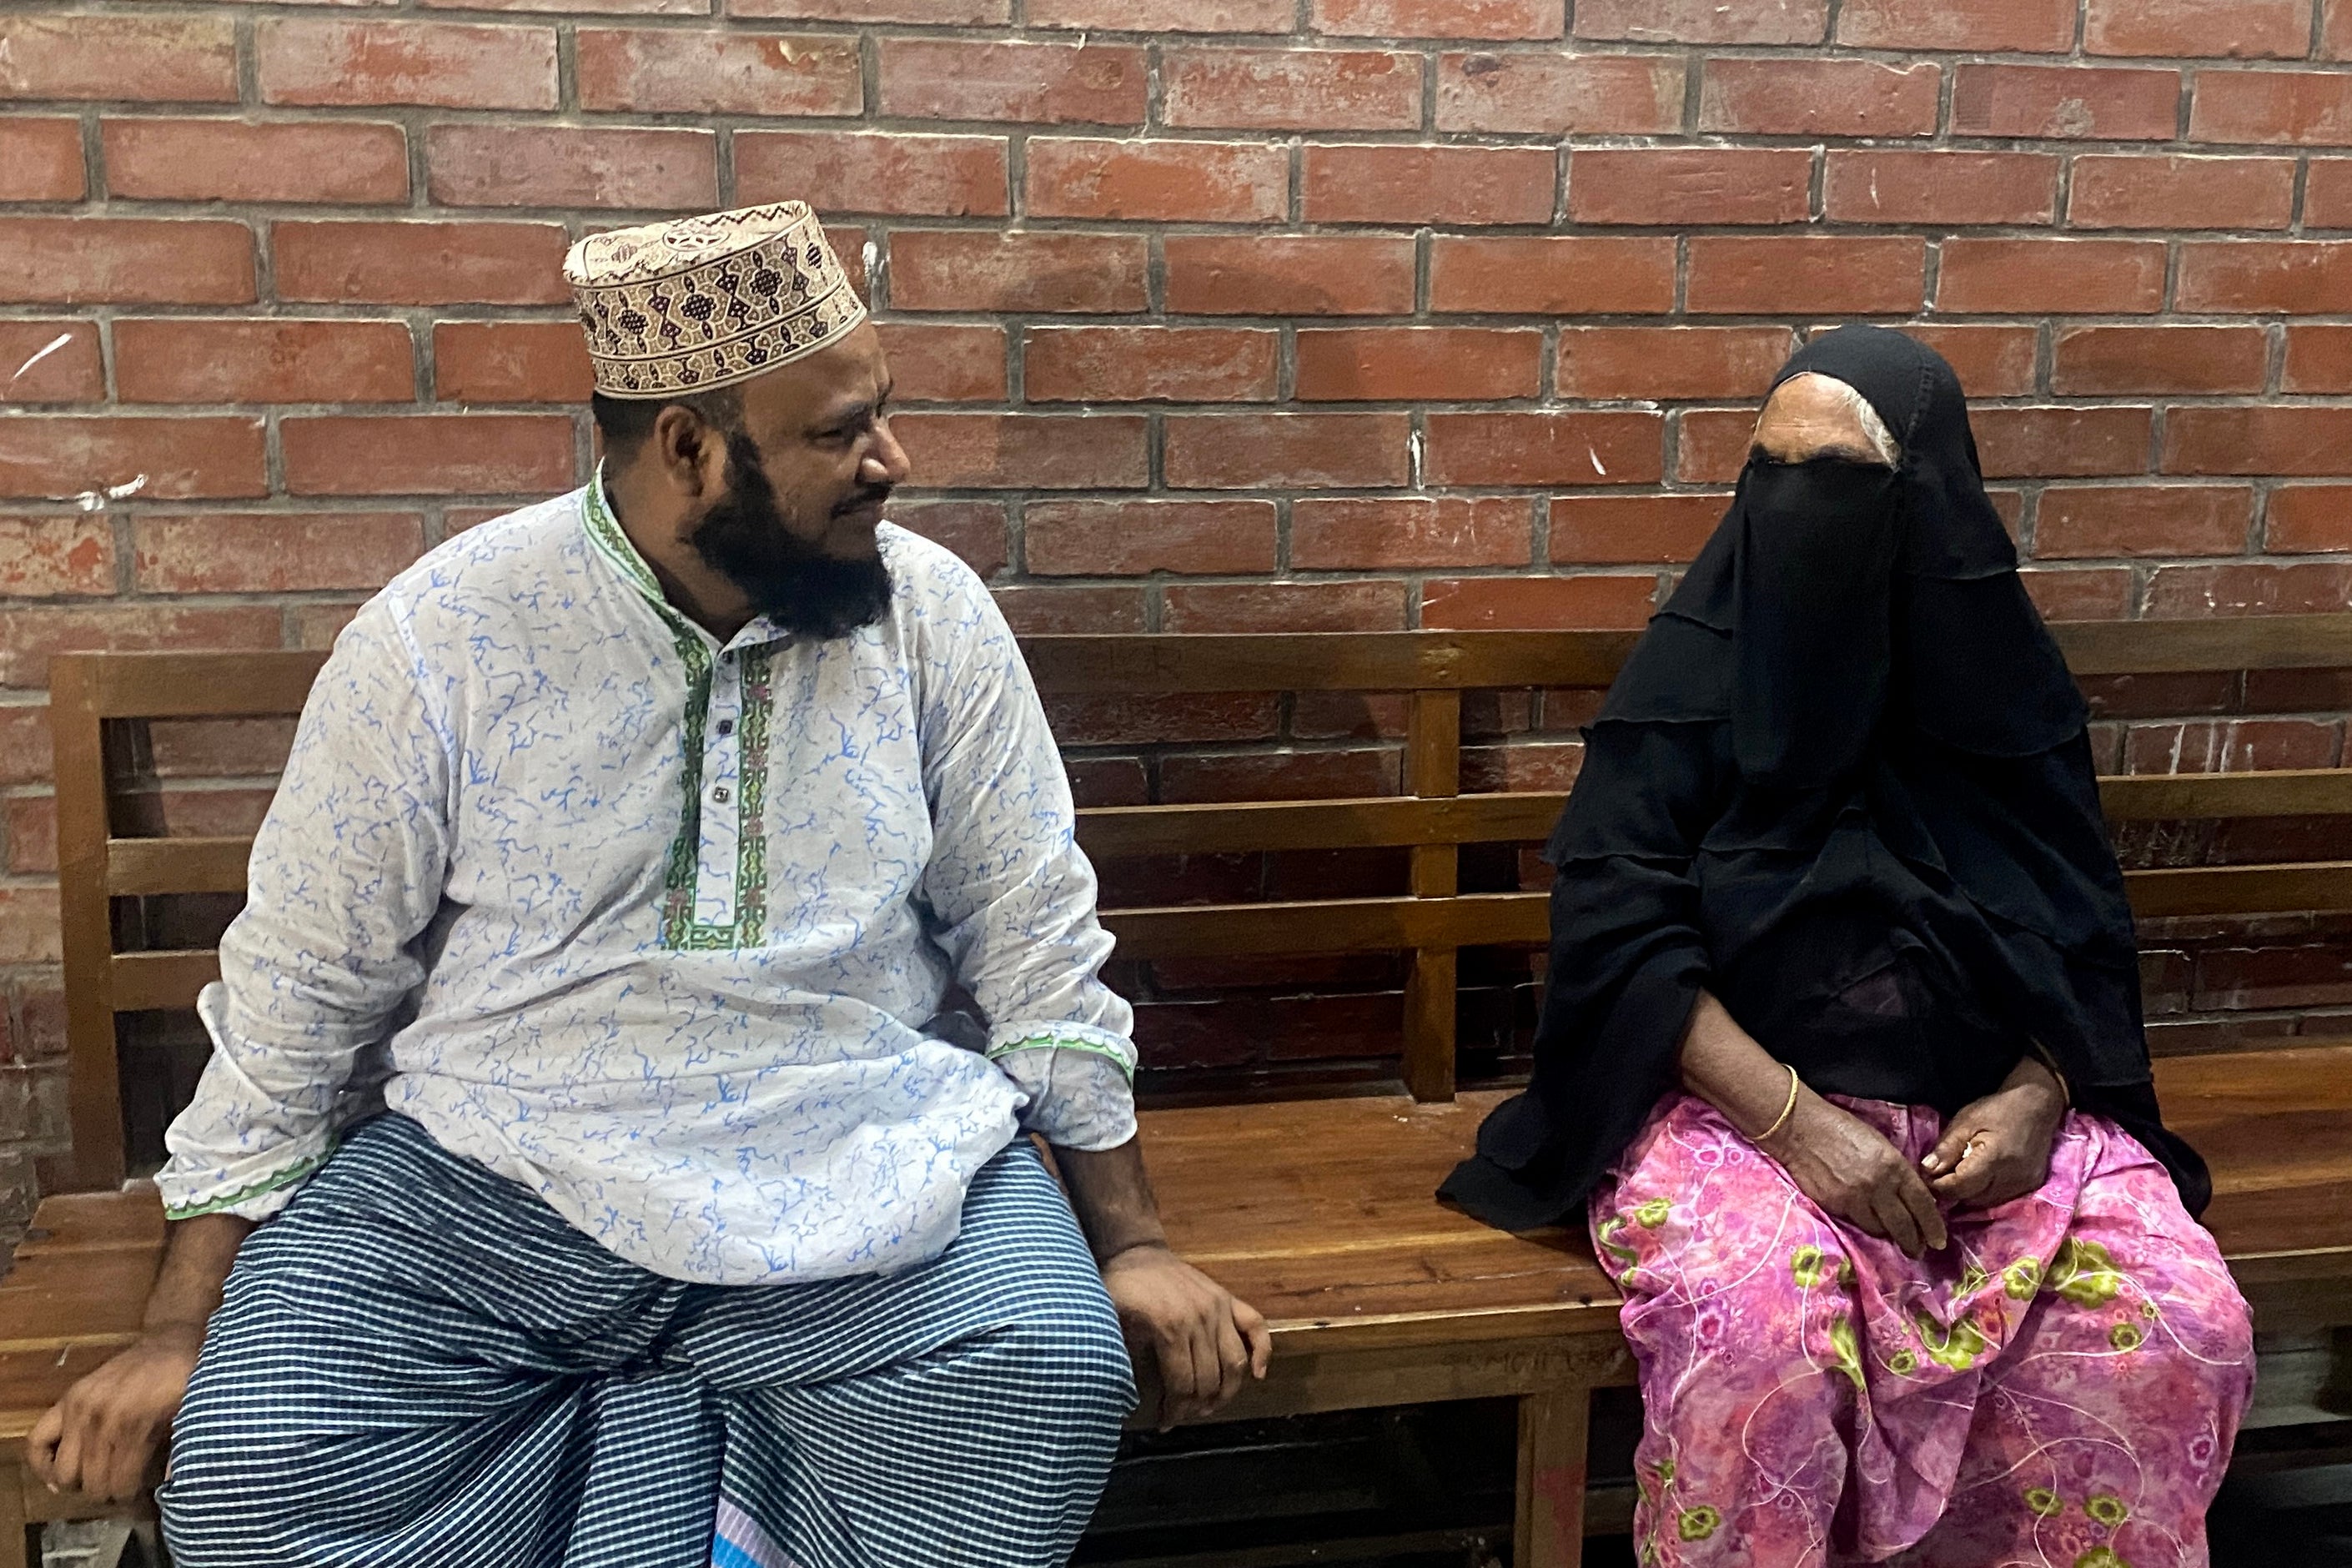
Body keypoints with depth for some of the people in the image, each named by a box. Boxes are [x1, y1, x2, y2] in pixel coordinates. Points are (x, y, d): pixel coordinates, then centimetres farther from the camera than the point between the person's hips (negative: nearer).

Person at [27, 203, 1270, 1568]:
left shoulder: (932, 614, -4)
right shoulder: (440, 636, -7)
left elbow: (1037, 943, 3)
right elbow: (296, 991, 0)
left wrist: (1131, 1241, 3)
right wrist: (182, 1330, 1)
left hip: (858, 1167, 1)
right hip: (489, 1172, 0)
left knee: (1054, 1381, -26)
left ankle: (651, 1429, -2)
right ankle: (688, 1452, 0)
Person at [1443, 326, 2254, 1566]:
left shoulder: (2002, 682, 5)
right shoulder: (1696, 666, -4)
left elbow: (2086, 925, 11)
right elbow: (1615, 920, -9)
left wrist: (2035, 1097, -8)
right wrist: (1794, 1121, -18)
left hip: (1993, 1100, 3)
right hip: (1739, 1094, -3)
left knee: (2182, 1330, -20)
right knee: (1757, 1334, -33)